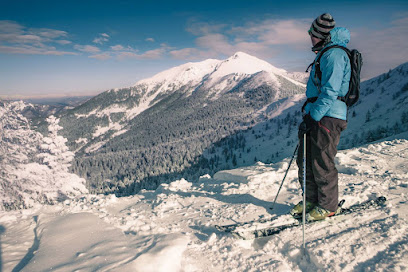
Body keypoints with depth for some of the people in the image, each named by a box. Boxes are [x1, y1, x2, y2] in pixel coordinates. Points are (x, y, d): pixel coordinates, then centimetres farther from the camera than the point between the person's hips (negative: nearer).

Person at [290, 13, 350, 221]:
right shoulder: (325, 54, 22)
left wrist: (312, 117, -20)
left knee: (322, 164, -2)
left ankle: (328, 206, 14)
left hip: (328, 117, -10)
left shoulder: (334, 54, -11)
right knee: (305, 161, 12)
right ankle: (311, 200, 26)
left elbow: (330, 92, -19)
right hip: (316, 115, 10)